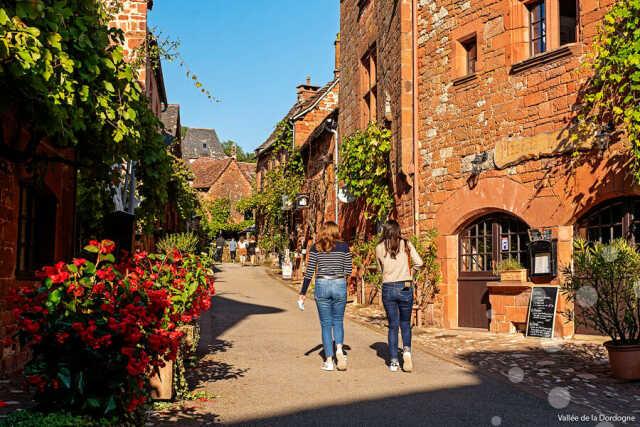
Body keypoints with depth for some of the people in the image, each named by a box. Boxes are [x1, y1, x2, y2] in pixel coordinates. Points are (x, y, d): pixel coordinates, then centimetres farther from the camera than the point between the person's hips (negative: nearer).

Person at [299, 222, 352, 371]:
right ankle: (339, 349, -9)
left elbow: (309, 271, -1)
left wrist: (303, 293, 5)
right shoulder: (344, 247, 1)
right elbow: (348, 271, 1)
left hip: (322, 286, 0)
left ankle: (329, 361, 6)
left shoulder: (316, 248, 0)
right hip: (339, 286, 0)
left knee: (326, 324, 7)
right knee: (338, 321, 16)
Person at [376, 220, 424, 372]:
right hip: (405, 287, 0)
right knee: (405, 323, 14)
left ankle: (394, 361, 7)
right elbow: (420, 263, -4)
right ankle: (407, 350, -9)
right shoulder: (406, 244, 0)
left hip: (388, 288, 1)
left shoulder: (379, 248, 3)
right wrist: (409, 269, 13)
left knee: (393, 325, 9)